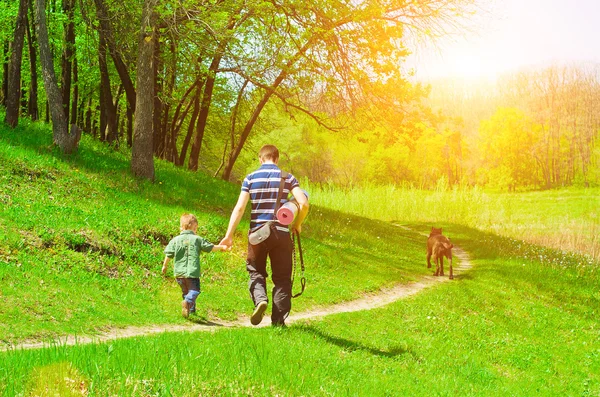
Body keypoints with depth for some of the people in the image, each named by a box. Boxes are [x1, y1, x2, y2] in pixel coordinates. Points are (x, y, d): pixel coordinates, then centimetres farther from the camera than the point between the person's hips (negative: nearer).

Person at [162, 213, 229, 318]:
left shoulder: (175, 240, 5)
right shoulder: (197, 239, 1)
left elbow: (169, 255, 4)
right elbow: (210, 247, 9)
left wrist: (164, 266, 19)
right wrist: (221, 247, 27)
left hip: (179, 272, 3)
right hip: (192, 272, -3)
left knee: (185, 291, 19)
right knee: (194, 290, -4)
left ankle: (191, 309, 17)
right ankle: (188, 302, -32)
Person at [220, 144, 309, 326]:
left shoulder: (250, 178, 1)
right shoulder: (288, 178, 1)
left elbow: (239, 207, -6)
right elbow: (304, 204, -10)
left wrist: (229, 235, -4)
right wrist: (297, 224, 8)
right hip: (281, 234, 0)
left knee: (256, 272, 16)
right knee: (282, 277, 9)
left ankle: (260, 299, -12)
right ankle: (278, 320, 9)